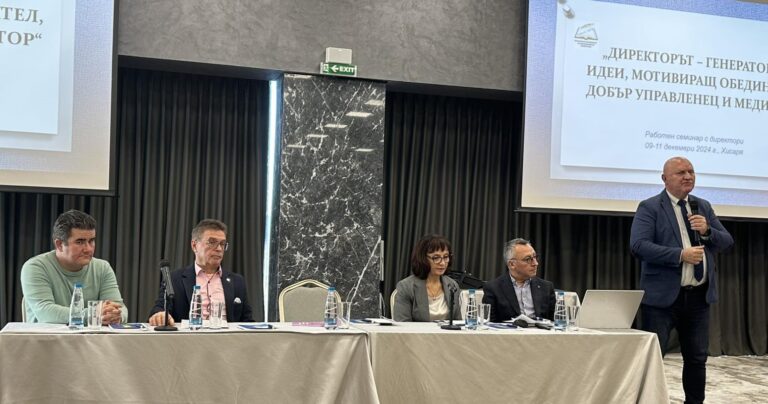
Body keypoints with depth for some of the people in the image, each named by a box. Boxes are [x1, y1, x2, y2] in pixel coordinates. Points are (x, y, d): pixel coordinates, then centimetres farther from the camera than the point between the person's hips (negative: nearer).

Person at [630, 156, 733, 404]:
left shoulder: (703, 207, 13)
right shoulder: (650, 207, -5)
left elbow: (727, 242, 12)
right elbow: (639, 246, -17)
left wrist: (707, 231, -9)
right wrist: (681, 254, -22)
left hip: (699, 296, 6)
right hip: (663, 296, -6)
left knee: (697, 358, 14)